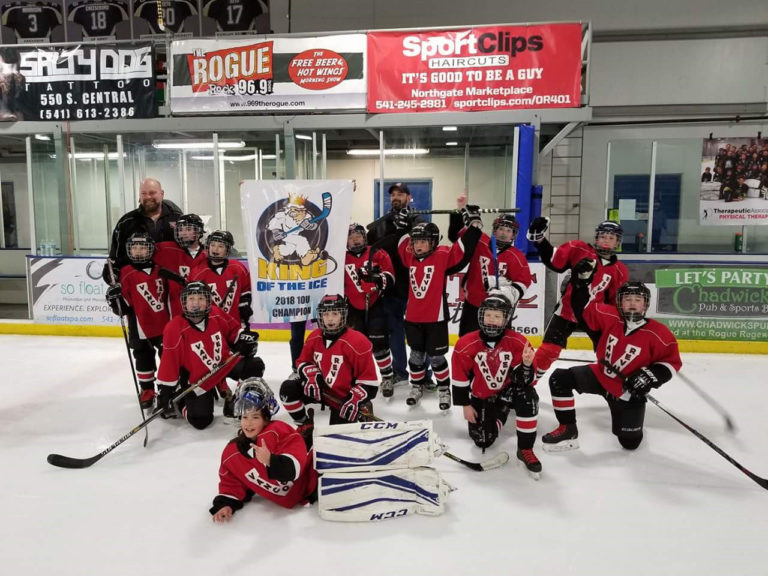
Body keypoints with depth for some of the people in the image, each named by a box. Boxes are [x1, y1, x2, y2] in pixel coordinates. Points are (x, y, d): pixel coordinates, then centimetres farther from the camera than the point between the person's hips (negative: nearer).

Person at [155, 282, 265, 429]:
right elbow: (169, 362, -16)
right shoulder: (175, 329, -21)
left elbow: (233, 329, 10)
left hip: (226, 362, 4)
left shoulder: (217, 314, -11)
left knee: (255, 365, -17)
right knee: (200, 420, -10)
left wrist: (243, 339, -8)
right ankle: (181, 400, 23)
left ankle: (236, 403, 2)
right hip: (198, 377, -4)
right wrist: (165, 393, -11)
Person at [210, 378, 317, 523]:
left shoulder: (278, 431, -18)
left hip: (310, 479, -7)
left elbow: (295, 465, -25)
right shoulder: (232, 454, 0)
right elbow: (231, 483, 10)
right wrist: (225, 504, -8)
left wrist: (271, 461, -42)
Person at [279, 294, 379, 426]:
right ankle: (303, 424, 8)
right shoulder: (314, 337, -5)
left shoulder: (358, 342, -22)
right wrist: (312, 376, -12)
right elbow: (302, 362, 9)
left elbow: (369, 381, -17)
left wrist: (355, 400, -26)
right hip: (321, 390, 4)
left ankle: (362, 411, 23)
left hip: (343, 397, -4)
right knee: (288, 389, -15)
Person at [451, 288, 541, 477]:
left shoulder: (518, 342, -19)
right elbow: (460, 377, -6)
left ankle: (525, 450, -17)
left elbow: (523, 381, -19)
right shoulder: (466, 344, -17)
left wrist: (526, 364, -39)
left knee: (528, 396, -34)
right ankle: (500, 413, 30)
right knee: (483, 440, -6)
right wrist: (465, 405, -4)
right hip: (481, 397, 2)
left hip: (509, 390, -1)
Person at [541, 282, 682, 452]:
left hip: (628, 390, -2)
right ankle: (568, 430, -3)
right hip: (600, 374, 3)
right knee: (560, 379, -17)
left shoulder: (658, 334, -20)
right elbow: (588, 309, -1)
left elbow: (673, 361, -11)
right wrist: (580, 289, -13)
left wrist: (651, 375, -24)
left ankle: (632, 424, 39)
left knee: (630, 442, -1)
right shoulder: (611, 317, -13)